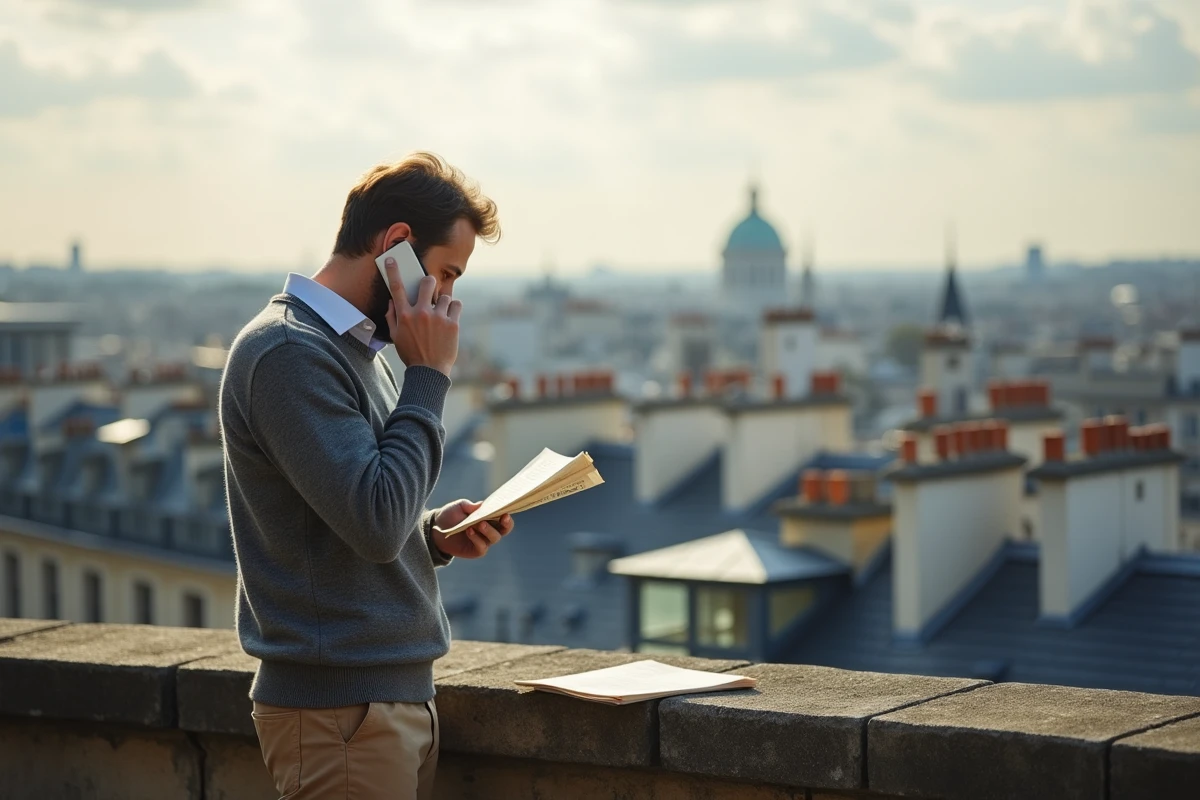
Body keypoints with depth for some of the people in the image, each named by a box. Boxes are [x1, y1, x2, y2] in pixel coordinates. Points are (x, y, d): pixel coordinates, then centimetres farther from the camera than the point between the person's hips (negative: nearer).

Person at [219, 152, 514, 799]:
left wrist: (436, 533, 5)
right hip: (341, 704, -10)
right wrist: (428, 376, -15)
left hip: (400, 693, 10)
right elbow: (376, 523, -23)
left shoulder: (354, 347, 17)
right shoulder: (289, 354, -16)